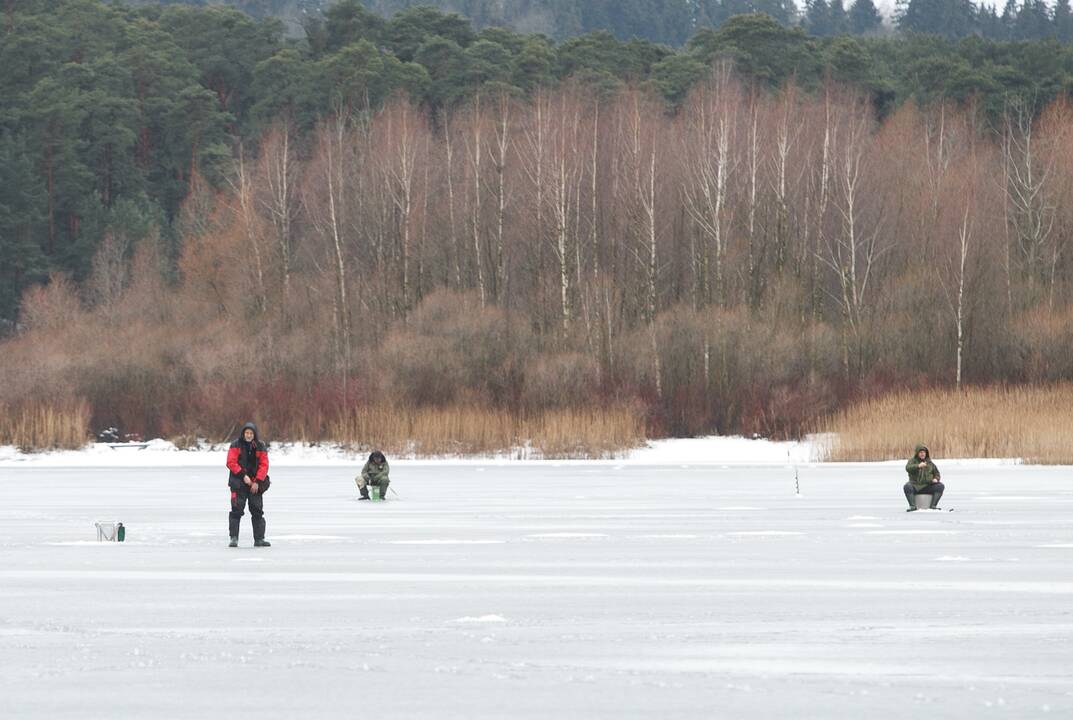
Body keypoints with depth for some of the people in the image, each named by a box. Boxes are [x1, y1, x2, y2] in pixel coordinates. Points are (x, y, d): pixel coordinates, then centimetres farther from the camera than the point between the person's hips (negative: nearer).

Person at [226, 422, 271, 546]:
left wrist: (257, 481, -10)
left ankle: (259, 539, 9)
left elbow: (264, 465, 1)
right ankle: (234, 538, -8)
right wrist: (243, 475, -18)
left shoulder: (260, 447, 5)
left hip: (256, 484, 3)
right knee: (236, 511, -9)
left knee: (257, 511, 4)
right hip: (239, 483, -3)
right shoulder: (236, 446, -2)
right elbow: (231, 463, -9)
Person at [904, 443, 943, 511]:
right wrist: (918, 466, -36)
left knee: (941, 486, -20)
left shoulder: (929, 463, 13)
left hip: (928, 486, 3)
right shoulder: (912, 460, 2)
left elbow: (936, 473, 21)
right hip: (915, 486, -3)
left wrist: (935, 479, -3)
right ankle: (912, 506, -31)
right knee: (907, 487, -34)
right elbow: (908, 468, -19)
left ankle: (933, 505, -18)